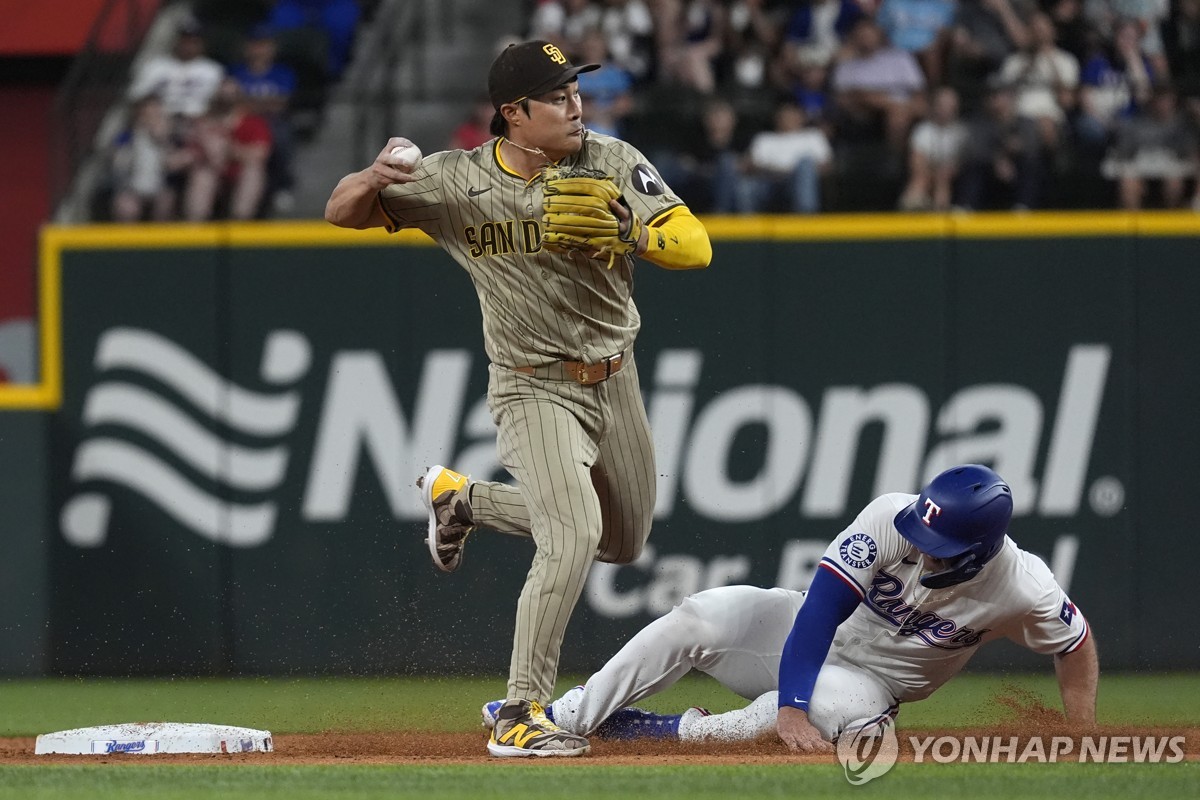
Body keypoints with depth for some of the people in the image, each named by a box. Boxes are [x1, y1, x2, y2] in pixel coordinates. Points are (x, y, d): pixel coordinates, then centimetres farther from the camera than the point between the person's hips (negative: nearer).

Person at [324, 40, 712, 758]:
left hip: (615, 379, 5)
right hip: (535, 388, -5)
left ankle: (462, 497, 39)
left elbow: (696, 247, -19)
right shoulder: (457, 182, -13)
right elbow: (341, 212, -6)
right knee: (572, 534, -25)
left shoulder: (614, 164, -11)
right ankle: (520, 715, -19)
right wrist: (373, 181, -29)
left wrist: (624, 228, -38)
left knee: (622, 542, 20)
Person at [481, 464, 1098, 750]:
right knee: (701, 616, -23)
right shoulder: (891, 520, -27)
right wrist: (790, 706, -39)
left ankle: (678, 731, -23)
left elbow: (1077, 646, -8)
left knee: (838, 705, -38)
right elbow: (820, 609, -29)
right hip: (810, 635, 1)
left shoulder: (1022, 588, -26)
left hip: (871, 684, -1)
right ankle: (565, 719, -13)